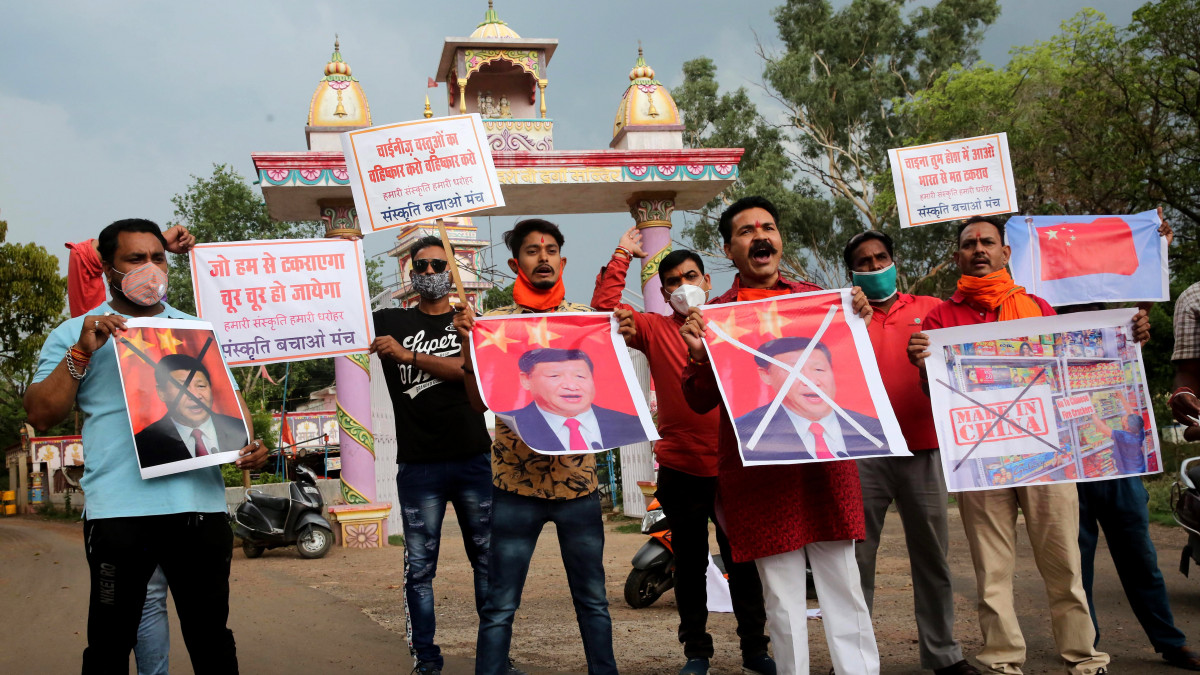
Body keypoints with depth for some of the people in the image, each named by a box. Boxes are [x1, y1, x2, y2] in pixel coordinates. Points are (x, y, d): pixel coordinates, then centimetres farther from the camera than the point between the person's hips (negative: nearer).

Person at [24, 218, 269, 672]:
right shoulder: (74, 335, 9)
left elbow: (230, 400, 19)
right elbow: (41, 415, 0)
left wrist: (249, 443, -1)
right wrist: (82, 352, -10)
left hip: (200, 503, 3)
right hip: (119, 510, -2)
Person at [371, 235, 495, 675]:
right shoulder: (391, 322, 8)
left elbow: (467, 369, -9)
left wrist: (407, 354, -17)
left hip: (472, 460, 1)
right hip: (418, 464, -1)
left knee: (488, 558, 7)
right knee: (419, 567, 0)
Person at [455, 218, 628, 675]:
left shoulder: (585, 318, 6)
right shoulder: (494, 322, 3)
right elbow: (481, 401, -4)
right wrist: (469, 344, -19)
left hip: (577, 479, 2)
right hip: (516, 483, -1)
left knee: (592, 600, 12)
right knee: (500, 606, 2)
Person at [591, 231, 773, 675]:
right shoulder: (655, 330, 4)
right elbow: (604, 306, -5)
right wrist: (622, 256, 0)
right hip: (680, 467, 0)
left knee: (742, 560, 8)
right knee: (689, 563, 10)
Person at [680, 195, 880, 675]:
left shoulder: (816, 297, 10)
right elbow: (702, 402, 2)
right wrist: (698, 355, -17)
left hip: (826, 460, 2)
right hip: (760, 470, -2)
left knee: (842, 581, 7)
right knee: (782, 593, 5)